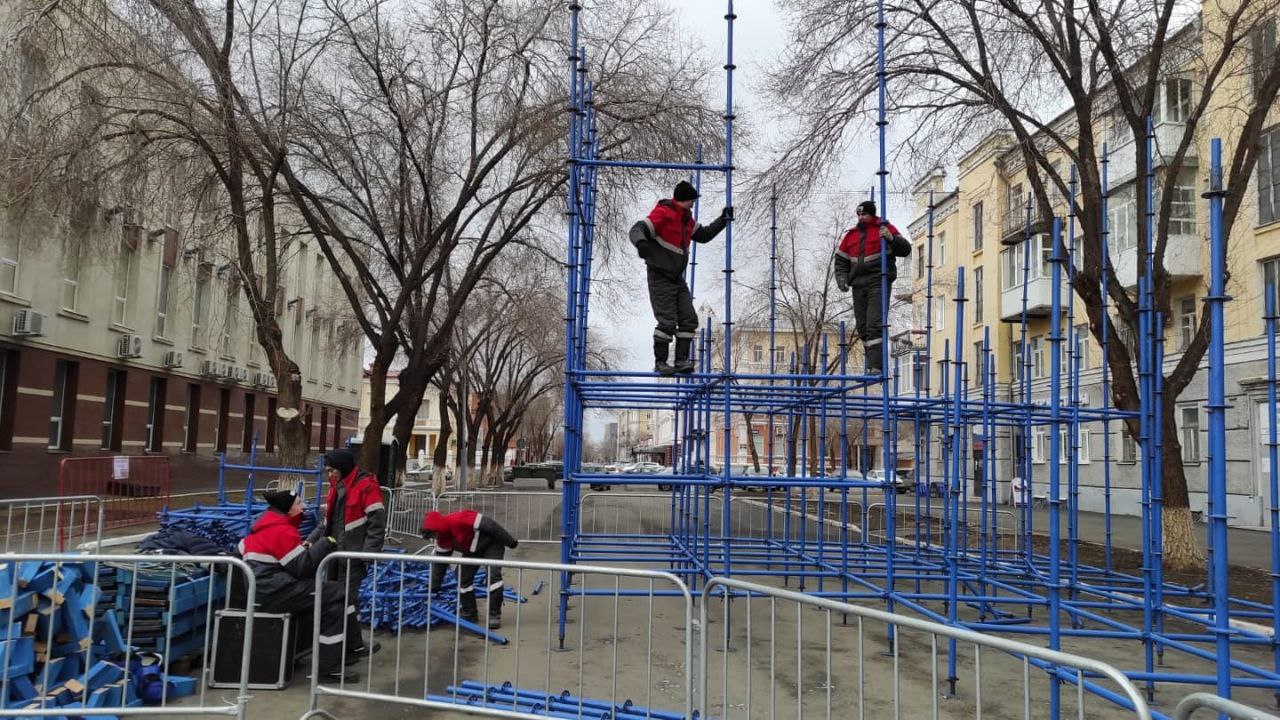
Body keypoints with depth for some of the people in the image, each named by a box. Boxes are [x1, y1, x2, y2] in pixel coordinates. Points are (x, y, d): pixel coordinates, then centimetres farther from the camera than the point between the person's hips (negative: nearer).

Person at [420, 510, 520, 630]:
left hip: (491, 543, -8)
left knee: (493, 575, -21)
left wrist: (510, 541, -25)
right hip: (472, 550, 8)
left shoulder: (459, 520, -36)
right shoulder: (442, 538, -9)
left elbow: (488, 525, -33)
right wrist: (433, 587, 4)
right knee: (463, 577, 1)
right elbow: (440, 561, 3)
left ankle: (494, 615, -13)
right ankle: (469, 613, 16)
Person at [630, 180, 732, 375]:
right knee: (667, 321, -11)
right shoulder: (663, 213, -14)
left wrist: (722, 220, 16)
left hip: (677, 278, 9)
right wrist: (641, 243, -45)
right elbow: (637, 230, -22)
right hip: (660, 277, -8)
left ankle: (681, 361, 7)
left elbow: (703, 235, 25)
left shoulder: (686, 218, 13)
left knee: (689, 319, 3)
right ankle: (660, 362, 1)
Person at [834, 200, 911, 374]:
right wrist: (841, 277, 4)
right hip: (858, 285, 6)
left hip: (878, 283, -6)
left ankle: (876, 366, -20)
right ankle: (873, 365, 14)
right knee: (863, 327, 6)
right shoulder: (850, 235, 16)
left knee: (874, 325, -17)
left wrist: (891, 238, -19)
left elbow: (905, 250, -1)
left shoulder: (885, 228, 3)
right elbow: (841, 260, 21)